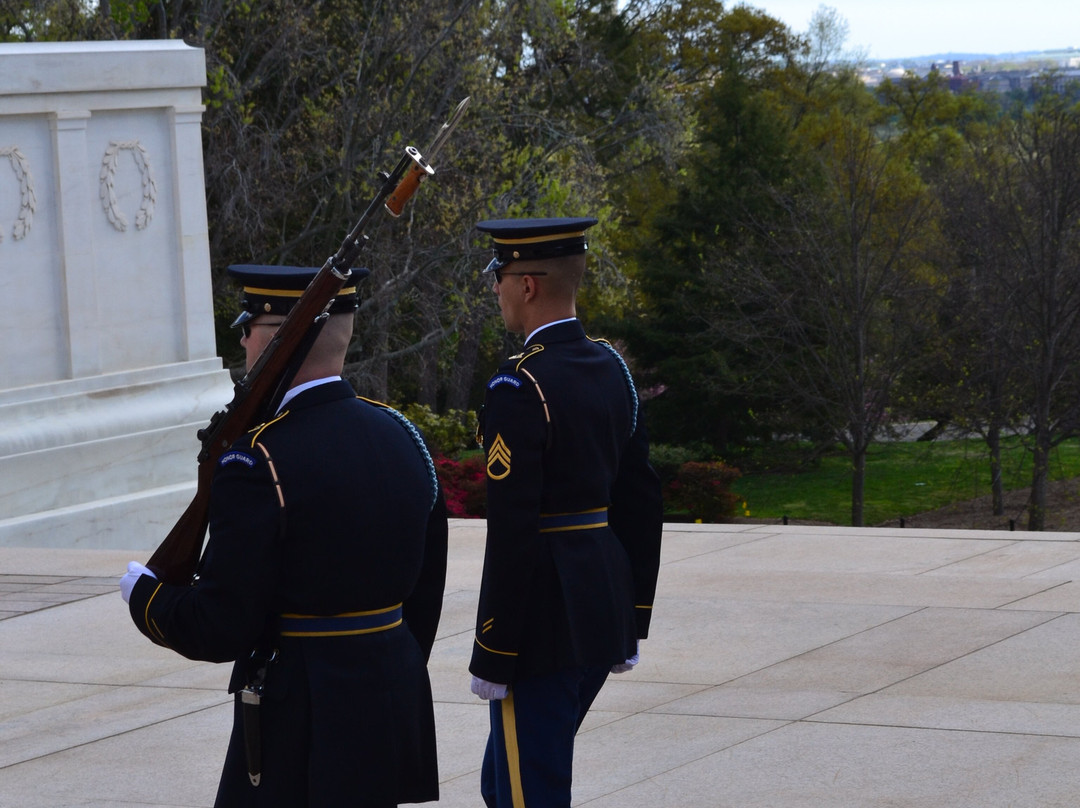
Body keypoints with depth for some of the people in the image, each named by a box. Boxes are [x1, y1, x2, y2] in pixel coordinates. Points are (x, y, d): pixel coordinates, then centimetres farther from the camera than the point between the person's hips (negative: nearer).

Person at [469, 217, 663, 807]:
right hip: (604, 612, 9)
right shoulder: (611, 370, 9)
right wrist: (630, 622, 20)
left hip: (543, 622, -9)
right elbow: (642, 502, 13)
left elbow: (512, 533, -20)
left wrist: (491, 657, -14)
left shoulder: (519, 387, -17)